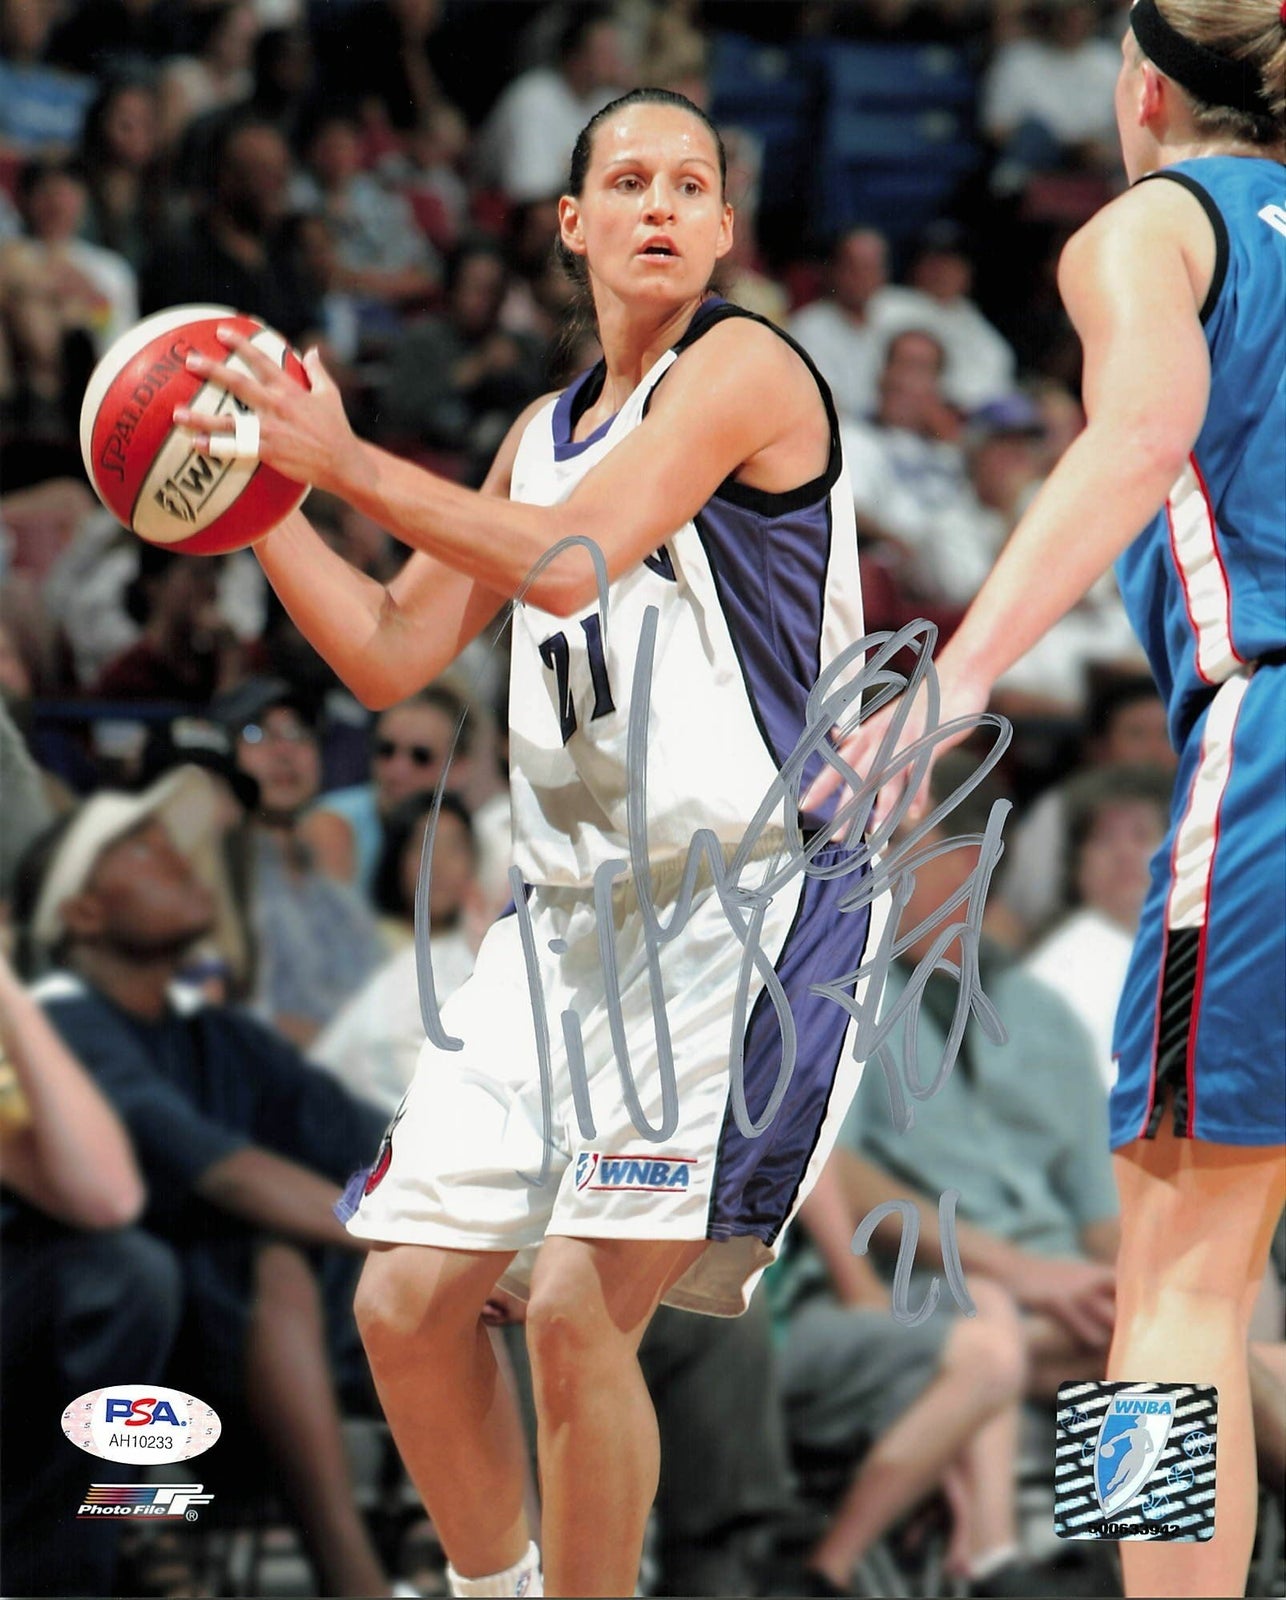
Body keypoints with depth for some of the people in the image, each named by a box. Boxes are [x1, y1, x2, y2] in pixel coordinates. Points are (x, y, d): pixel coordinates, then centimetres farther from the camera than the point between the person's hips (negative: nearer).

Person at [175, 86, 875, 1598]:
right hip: (567, 920, 8)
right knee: (407, 1301, 4)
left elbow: (570, 559, -21)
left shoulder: (742, 368, -7)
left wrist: (342, 459, -17)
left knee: (576, 1305, -18)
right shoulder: (547, 431, 18)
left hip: (742, 909, -8)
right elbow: (390, 653, 20)